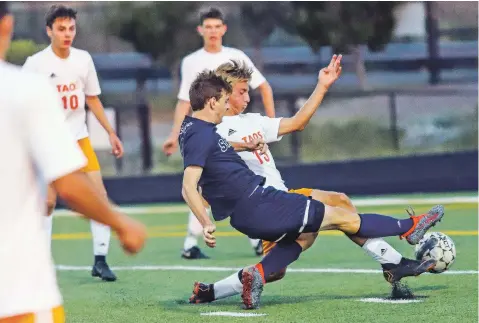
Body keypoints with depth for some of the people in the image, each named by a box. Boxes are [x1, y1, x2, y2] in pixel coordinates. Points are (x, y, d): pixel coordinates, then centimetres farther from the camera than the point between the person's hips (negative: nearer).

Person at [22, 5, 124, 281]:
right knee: (48, 202, -6)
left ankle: (100, 260, 2)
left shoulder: (84, 59, 4)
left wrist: (111, 133, 13)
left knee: (100, 195, -6)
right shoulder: (36, 63, -8)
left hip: (80, 140, 3)